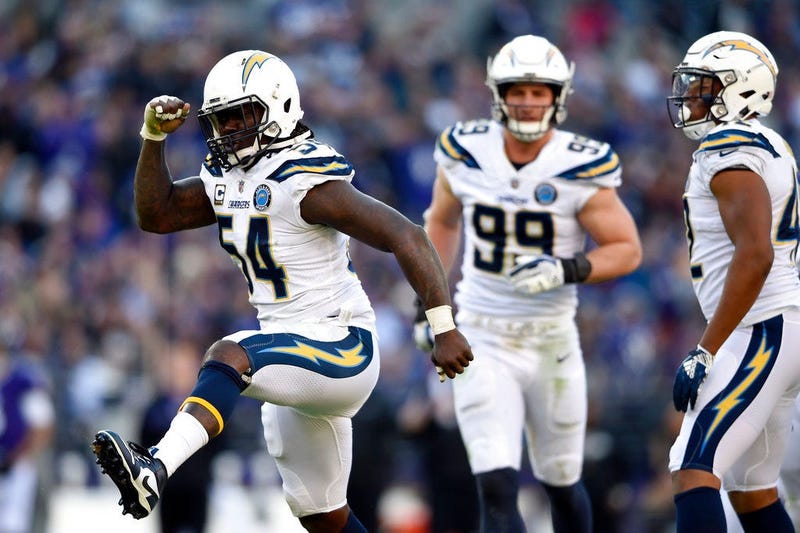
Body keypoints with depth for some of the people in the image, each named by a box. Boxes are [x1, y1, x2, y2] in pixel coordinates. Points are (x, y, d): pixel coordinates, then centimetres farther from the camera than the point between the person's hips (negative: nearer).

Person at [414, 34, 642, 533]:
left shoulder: (580, 169, -12)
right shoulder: (467, 153, -5)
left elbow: (627, 250, -7)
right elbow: (442, 220, 15)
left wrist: (567, 271, -24)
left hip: (551, 341, 0)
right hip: (482, 341, 0)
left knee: (562, 484, 16)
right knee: (497, 489, -15)